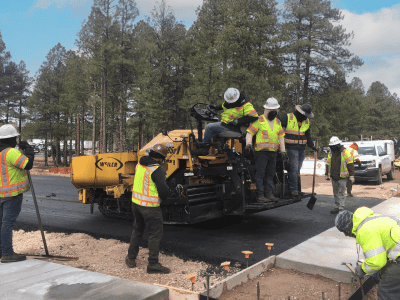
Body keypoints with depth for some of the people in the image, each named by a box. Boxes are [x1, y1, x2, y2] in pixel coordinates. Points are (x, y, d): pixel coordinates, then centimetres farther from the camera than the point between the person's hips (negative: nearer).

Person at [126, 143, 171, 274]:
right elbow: (164, 190, -20)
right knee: (155, 234, 4)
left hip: (136, 203, 8)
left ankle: (131, 258, 33)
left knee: (137, 230, 22)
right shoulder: (157, 170, -19)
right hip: (150, 206, -8)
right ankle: (153, 264, 9)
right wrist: (164, 197, 2)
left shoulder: (140, 164, 3)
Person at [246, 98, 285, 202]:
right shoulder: (259, 120, 0)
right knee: (260, 173, -6)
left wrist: (283, 151, 12)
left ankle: (268, 194, 19)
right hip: (261, 151, -6)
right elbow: (249, 133, -4)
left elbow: (281, 137, 18)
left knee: (271, 174, 10)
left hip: (273, 152, 6)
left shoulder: (278, 122, 18)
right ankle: (260, 195, -2)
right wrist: (248, 143, -20)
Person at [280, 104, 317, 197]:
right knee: (294, 169, -11)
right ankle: (293, 189, -7)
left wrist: (312, 146, 17)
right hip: (292, 148, -6)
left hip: (302, 148, 6)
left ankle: (296, 189, 14)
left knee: (298, 169, 9)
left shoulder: (306, 121, 14)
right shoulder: (288, 118, -7)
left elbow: (308, 135, 23)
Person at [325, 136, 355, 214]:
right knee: (336, 192, 11)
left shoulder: (345, 152, -8)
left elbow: (350, 164, -8)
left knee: (341, 193, -5)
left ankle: (341, 208, -3)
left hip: (342, 177, -6)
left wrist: (351, 175, -11)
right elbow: (327, 164, 18)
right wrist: (327, 175, 18)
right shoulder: (330, 153, 10)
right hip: (333, 177, 6)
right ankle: (337, 207, 19)